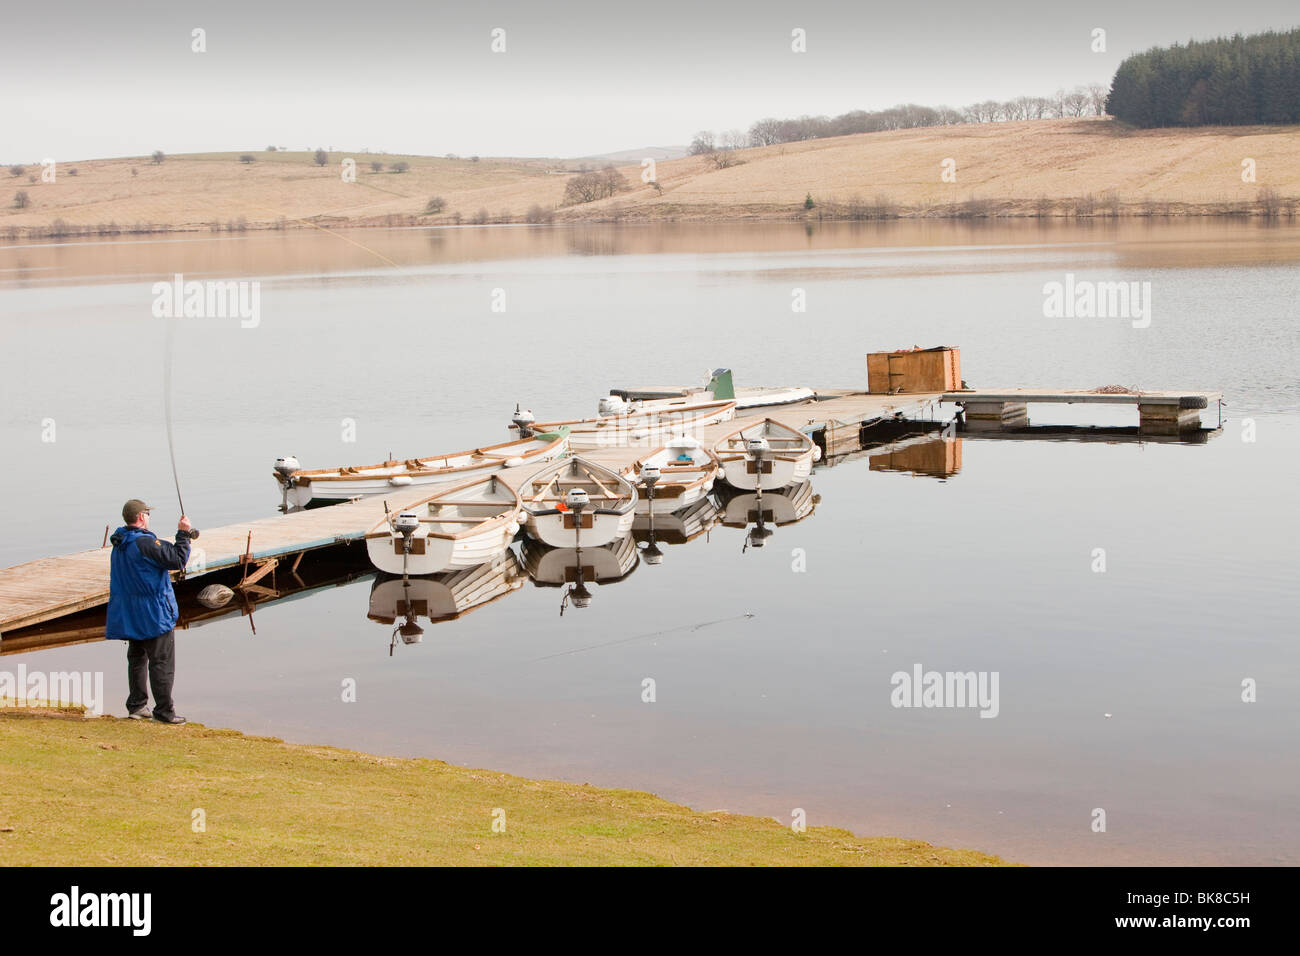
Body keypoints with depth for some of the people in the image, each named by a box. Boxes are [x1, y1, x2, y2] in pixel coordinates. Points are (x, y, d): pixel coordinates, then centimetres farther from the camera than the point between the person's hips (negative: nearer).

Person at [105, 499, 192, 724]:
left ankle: (136, 706, 21)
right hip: (154, 613, -8)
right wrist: (183, 534, -9)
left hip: (129, 614, 8)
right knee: (162, 663, -3)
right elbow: (177, 560, -19)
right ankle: (164, 711, -1)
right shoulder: (146, 542, -21)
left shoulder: (119, 543, 7)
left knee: (137, 658, 18)